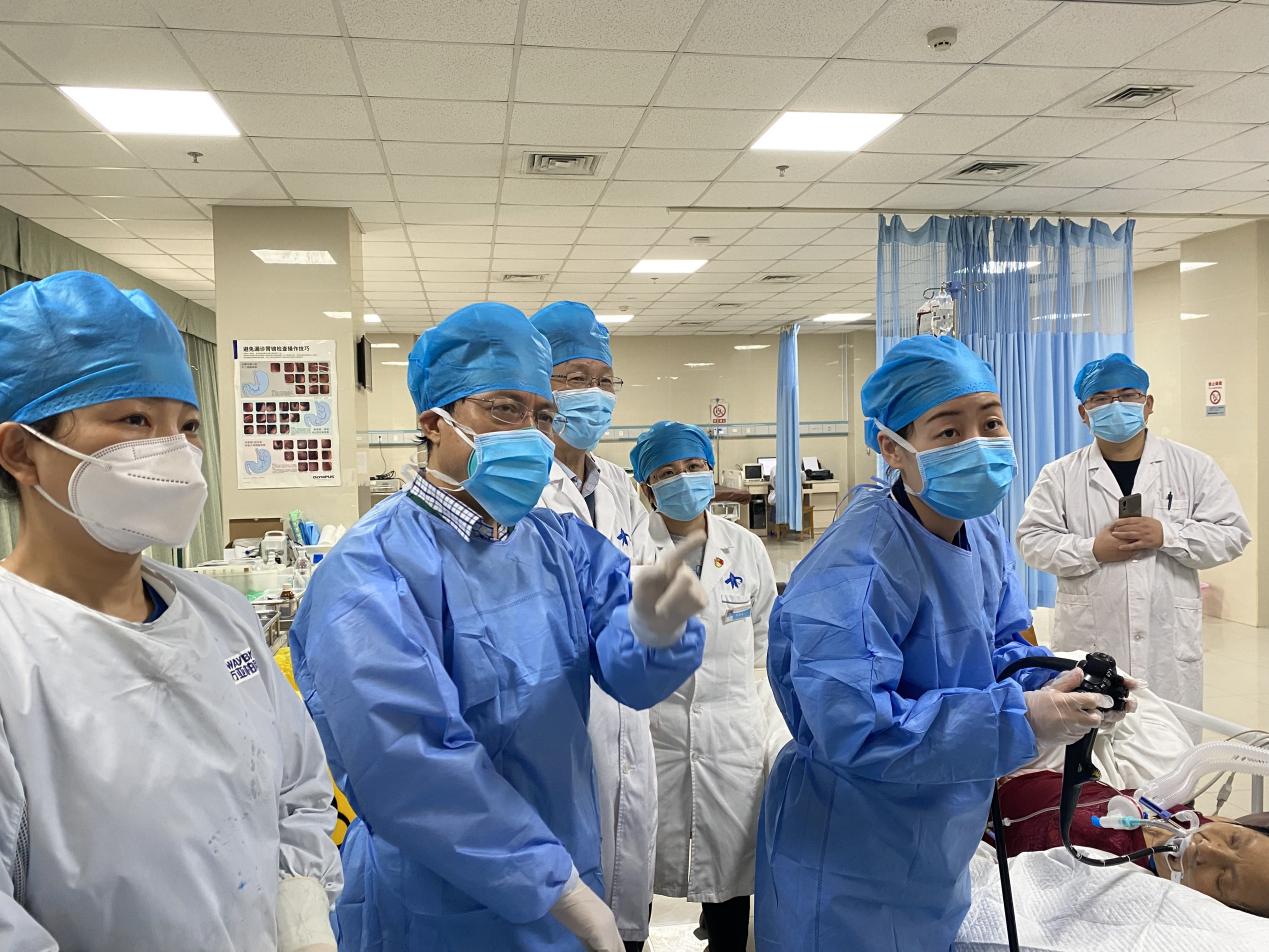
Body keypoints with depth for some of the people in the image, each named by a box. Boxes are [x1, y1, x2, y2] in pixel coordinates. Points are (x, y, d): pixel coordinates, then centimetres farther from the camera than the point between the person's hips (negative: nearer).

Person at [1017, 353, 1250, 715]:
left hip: (1169, 641, 1)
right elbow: (1032, 540, 1)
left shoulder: (1193, 466, 6)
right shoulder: (1059, 475, 4)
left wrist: (1167, 536, -14)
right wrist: (1092, 550, -14)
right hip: (1089, 642, 0)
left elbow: (1232, 532, 2)